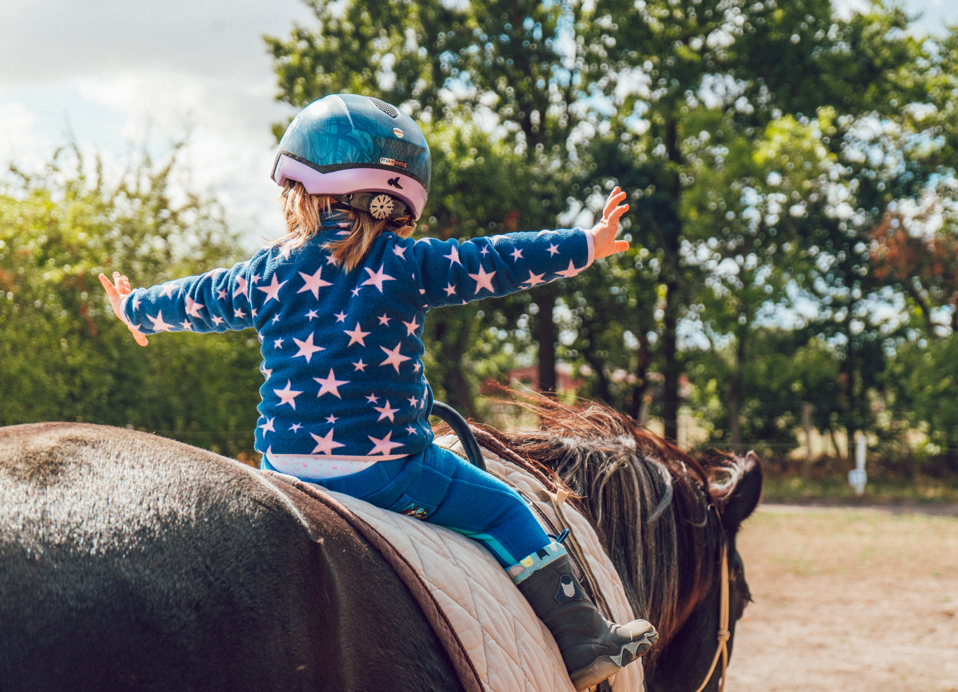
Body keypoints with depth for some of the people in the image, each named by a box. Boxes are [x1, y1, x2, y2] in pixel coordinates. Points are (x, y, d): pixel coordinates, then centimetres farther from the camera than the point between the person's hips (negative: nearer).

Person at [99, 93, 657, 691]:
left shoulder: (267, 273, 8)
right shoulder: (408, 265, -5)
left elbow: (196, 301, 23)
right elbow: (498, 263, -1)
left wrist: (135, 308, 43)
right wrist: (586, 244, 9)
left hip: (285, 463, 4)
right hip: (387, 465, -4)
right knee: (502, 508, 8)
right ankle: (583, 643, 8)